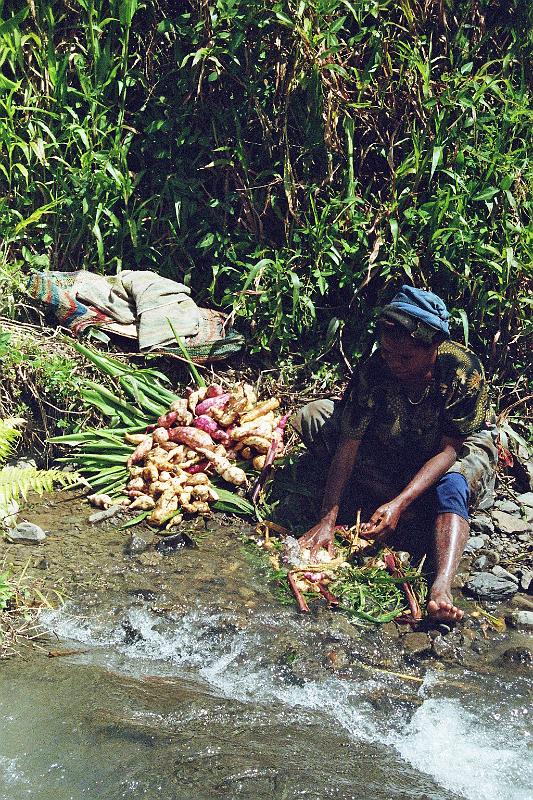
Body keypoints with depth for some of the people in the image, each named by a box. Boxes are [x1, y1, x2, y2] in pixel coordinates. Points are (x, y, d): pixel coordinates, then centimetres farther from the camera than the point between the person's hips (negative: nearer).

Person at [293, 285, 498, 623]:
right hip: (390, 450, 3)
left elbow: (448, 450, -29)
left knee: (451, 487, -38)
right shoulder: (372, 370, -26)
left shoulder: (464, 371, -31)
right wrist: (327, 519, -35)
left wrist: (399, 503, -43)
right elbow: (349, 443, -26)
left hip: (461, 447, -3)